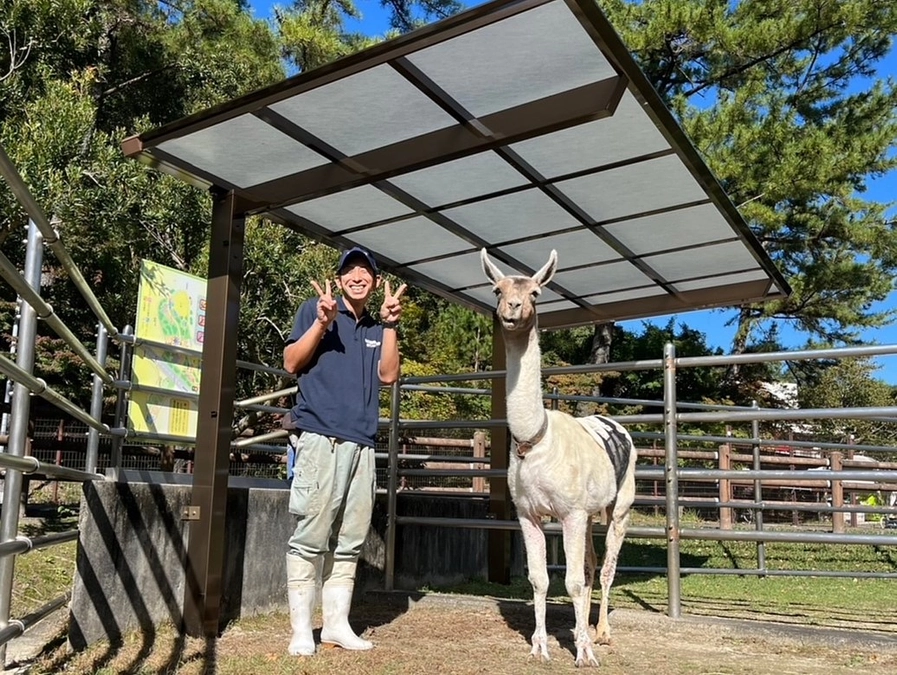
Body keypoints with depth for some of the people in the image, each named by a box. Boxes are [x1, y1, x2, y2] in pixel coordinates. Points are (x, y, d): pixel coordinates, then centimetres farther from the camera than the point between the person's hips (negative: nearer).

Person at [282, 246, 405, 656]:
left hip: (362, 442, 5)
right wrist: (322, 321, -13)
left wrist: (390, 325, -1)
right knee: (311, 536, -7)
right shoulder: (315, 309, 8)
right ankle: (301, 629, 0)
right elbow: (291, 363, -1)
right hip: (321, 436, -5)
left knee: (349, 541, 6)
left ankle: (336, 623, 13)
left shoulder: (376, 329, 20)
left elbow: (388, 375, 7)